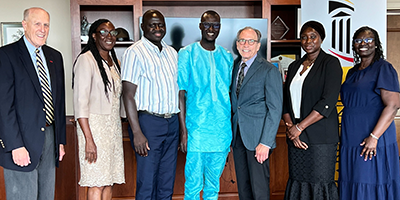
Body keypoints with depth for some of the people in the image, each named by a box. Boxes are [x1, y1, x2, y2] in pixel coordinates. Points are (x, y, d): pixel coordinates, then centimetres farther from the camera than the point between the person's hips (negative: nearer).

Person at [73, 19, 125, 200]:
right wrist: (88, 139, -21)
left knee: (110, 181, 10)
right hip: (94, 125, -7)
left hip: (114, 125, 7)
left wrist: (118, 128, 13)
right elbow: (80, 102, -15)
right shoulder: (86, 60, -9)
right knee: (97, 184, -4)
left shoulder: (114, 61, 14)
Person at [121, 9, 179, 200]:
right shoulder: (135, 52, -5)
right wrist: (137, 132, -17)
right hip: (148, 122, -6)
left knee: (167, 183, 13)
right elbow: (128, 95, -11)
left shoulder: (172, 52, 14)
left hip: (172, 122, 6)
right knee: (147, 181, 0)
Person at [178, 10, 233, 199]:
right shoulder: (187, 54, 0)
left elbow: (231, 92, 14)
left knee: (214, 183, 14)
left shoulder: (227, 57, 12)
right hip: (196, 129, -4)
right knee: (193, 183, 1)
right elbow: (181, 93, -5)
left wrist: (233, 127, 7)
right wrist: (183, 130, -11)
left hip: (222, 130, 4)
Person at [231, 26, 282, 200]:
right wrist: (230, 134, 6)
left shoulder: (269, 70, -6)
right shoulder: (235, 67, 13)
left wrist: (265, 142, -16)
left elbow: (275, 109, -10)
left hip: (257, 137, -5)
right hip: (237, 135, 6)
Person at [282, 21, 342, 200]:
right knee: (297, 180, 7)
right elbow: (286, 101, 12)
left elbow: (328, 102, -13)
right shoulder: (294, 66, 16)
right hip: (295, 136, 5)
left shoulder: (331, 63, -2)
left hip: (320, 135, -5)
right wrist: (290, 127, -3)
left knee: (319, 183, -3)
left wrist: (300, 127, -13)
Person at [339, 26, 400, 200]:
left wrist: (374, 137, -21)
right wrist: (345, 137, 13)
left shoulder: (383, 68, -7)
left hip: (373, 142, -7)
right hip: (351, 141, 7)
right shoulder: (353, 72, 16)